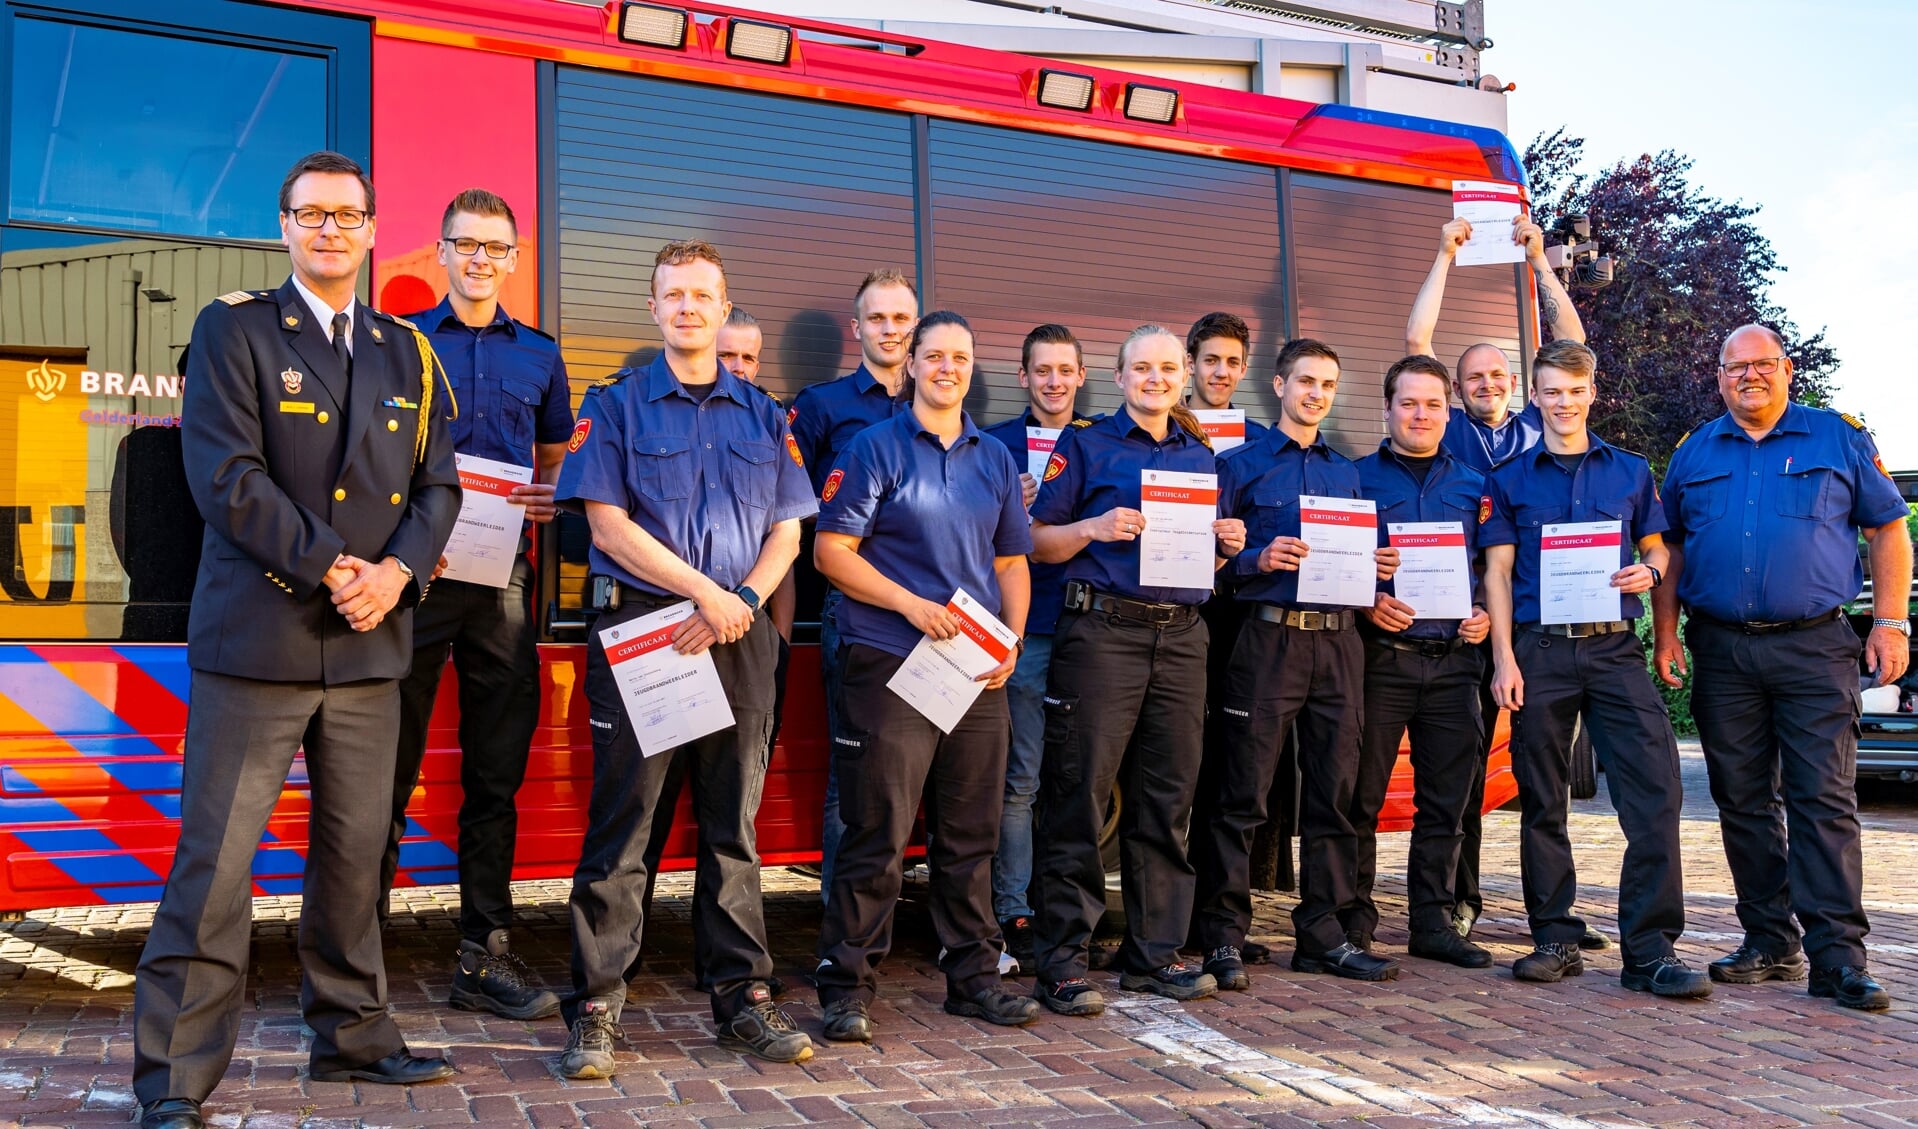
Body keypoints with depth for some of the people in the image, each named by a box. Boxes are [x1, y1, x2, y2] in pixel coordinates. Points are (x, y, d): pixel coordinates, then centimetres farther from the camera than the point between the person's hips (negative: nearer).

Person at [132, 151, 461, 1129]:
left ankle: (352, 1037, 25)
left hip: (369, 644, 5)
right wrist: (330, 569, -15)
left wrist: (397, 570, -8)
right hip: (257, 639, -4)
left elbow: (437, 484, 10)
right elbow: (226, 475, -10)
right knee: (215, 863, -2)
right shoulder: (234, 329, 1)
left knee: (355, 855, 11)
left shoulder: (407, 354, 15)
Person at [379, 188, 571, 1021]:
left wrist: (550, 501, -2)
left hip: (502, 575, 3)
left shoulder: (539, 356, 15)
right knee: (389, 765, 0)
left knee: (496, 772, 5)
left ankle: (483, 956, 14)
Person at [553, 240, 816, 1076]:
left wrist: (740, 605, -8)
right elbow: (608, 523, -5)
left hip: (740, 634, 3)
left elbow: (786, 534, 10)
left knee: (733, 823, 8)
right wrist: (704, 591, -11)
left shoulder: (764, 416, 14)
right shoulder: (616, 403, 5)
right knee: (619, 824, -2)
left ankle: (743, 998, 17)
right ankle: (595, 1010, 6)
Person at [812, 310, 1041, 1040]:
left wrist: (1012, 639, 3)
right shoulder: (877, 448, 0)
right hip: (890, 666, -5)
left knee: (971, 834, 12)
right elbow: (832, 550, -6)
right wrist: (911, 604, -14)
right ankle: (847, 986, 7)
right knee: (877, 834, -4)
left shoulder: (995, 459, 15)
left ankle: (973, 975, 24)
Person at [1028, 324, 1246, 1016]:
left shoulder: (1201, 456, 19)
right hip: (1101, 632, -5)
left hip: (1181, 636, 5)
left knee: (1167, 801, 7)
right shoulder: (1085, 445, 5)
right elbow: (1038, 543, 1)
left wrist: (1226, 545, 4)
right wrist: (1095, 527, -15)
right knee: (1079, 796, -6)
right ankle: (1060, 961, 0)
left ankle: (1154, 952, 18)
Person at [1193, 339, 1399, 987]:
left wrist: (1377, 567, 1)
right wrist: (1258, 559, -18)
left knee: (1333, 794, 7)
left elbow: (1355, 557, 22)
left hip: (1338, 641, 5)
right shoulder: (1241, 464, 6)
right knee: (1243, 795, -4)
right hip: (1269, 638, -5)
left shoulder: (1348, 473, 20)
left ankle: (1324, 934, 16)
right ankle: (1223, 937, 3)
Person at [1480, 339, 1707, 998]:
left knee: (1655, 790, -10)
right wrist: (1504, 659, -4)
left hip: (1614, 649, 1)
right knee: (1543, 802, 4)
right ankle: (1556, 940, 14)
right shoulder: (1512, 479, 10)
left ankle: (1649, 949, -4)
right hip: (1539, 652, 0)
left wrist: (1648, 572, -7)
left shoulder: (1630, 471, 13)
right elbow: (1497, 572, 5)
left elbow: (1656, 549, 18)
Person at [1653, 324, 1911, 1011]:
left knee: (1824, 799, -7)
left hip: (1816, 648, -3)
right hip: (1722, 651, 3)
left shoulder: (1839, 439, 6)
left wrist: (1890, 623, -2)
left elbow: (1888, 530, 7)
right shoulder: (1694, 454, 13)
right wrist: (1666, 635, 6)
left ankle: (1837, 955, -4)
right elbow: (1669, 550, 16)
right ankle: (1770, 942, 17)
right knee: (1743, 801, 7)